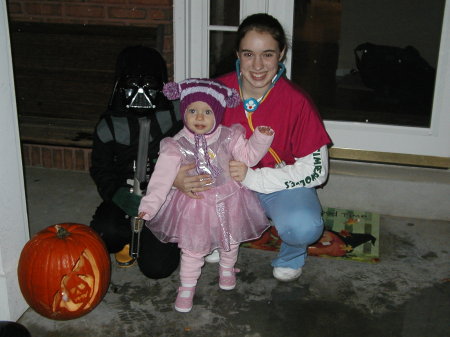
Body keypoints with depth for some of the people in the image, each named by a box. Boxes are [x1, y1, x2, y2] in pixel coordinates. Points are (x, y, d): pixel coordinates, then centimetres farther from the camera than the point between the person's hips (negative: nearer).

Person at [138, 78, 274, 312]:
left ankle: (227, 269, 53)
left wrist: (261, 138, -17)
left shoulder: (228, 137, -9)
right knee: (192, 249, 8)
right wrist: (149, 204, -30)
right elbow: (162, 177, -20)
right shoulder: (176, 146, -16)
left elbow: (248, 157, -1)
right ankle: (187, 287, 29)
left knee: (230, 241, 23)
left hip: (228, 201, 2)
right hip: (194, 204, -2)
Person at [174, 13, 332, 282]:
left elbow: (316, 170, -18)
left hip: (282, 185, -3)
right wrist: (177, 176, -27)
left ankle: (292, 257, 6)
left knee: (303, 227, -35)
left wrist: (253, 177, -28)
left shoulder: (297, 102, -20)